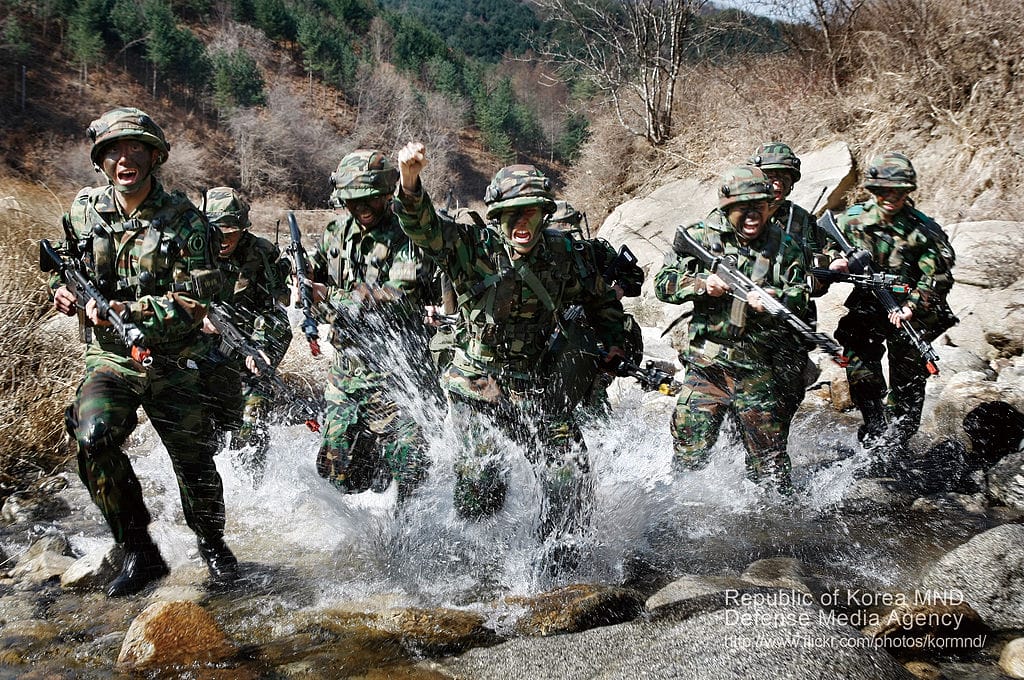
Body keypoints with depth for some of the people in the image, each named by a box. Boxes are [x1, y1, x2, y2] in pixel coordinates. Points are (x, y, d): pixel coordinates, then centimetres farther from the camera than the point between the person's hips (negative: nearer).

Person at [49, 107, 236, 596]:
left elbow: (193, 302, -14)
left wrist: (125, 312, -25)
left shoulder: (184, 220, -8)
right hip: (108, 358, 2)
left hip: (171, 363, -1)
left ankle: (213, 545, 32)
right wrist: (64, 291, -4)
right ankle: (139, 553, -8)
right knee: (93, 437, -24)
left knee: (194, 462, 1)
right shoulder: (84, 211, 2)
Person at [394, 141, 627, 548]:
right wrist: (409, 179, -44)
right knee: (480, 484, -5)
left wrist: (611, 342, 10)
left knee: (570, 479, 1)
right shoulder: (472, 247, -10)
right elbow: (423, 226, -27)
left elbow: (601, 299, 17)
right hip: (477, 388, -3)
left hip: (539, 388, 3)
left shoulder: (561, 252, -1)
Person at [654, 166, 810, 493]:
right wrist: (701, 283, -15)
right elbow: (664, 282, 2)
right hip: (705, 366, -1)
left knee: (770, 459, 8)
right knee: (689, 452, 1)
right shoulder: (700, 236, 3)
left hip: (759, 371, 1)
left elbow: (801, 296, -2)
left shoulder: (785, 247, 6)